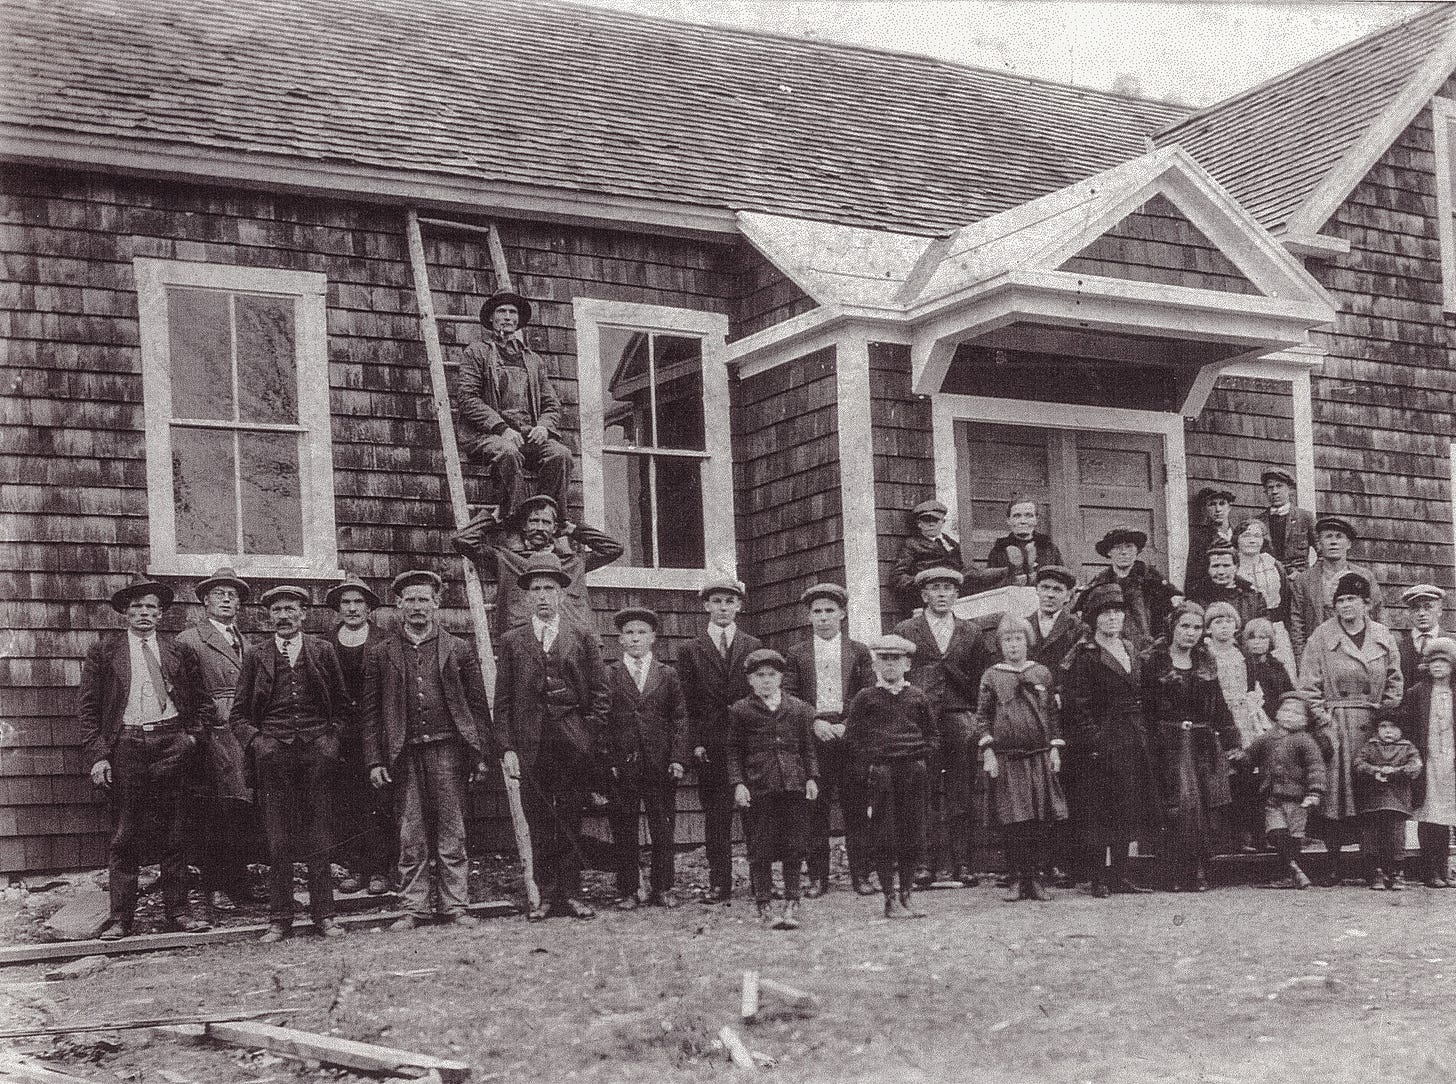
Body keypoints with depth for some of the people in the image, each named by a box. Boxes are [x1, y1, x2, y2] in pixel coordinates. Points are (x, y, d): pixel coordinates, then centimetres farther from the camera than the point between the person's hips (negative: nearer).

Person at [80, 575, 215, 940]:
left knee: (173, 835, 4)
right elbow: (88, 711, 4)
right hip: (125, 748, -1)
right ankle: (120, 917, 3)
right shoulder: (103, 653, 8)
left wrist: (193, 736, 2)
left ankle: (176, 911, 10)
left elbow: (204, 704, 18)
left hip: (171, 743, 2)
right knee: (124, 838, -1)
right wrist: (97, 755, -6)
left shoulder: (178, 654, 13)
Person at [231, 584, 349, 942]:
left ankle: (323, 916, 8)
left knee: (319, 840, 1)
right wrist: (255, 741, -3)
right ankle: (279, 920, 5)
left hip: (317, 751, 0)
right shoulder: (255, 655, 9)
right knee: (278, 842, 0)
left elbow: (340, 706, 15)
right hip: (274, 752, 0)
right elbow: (238, 714, 11)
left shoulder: (323, 651, 9)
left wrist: (331, 739, 3)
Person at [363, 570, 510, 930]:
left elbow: (479, 706, 9)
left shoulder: (459, 650, 9)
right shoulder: (380, 653, 9)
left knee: (451, 835, 2)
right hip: (404, 754, 0)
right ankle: (413, 908, 9)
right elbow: (371, 712, 8)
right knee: (411, 838, 3)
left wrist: (481, 754, 2)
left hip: (447, 749, 0)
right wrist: (375, 761, 0)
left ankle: (455, 906, 7)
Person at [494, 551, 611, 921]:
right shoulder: (512, 641, 9)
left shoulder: (583, 639, 9)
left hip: (574, 744, 0)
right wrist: (508, 746, -1)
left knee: (571, 822, 2)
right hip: (531, 746, 0)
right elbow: (503, 700, 7)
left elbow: (600, 693, 8)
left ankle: (571, 894, 7)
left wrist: (589, 737, -2)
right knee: (539, 825, 1)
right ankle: (545, 895, 6)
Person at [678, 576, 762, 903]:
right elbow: (688, 702, 5)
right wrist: (696, 743, -4)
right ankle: (719, 885, 4)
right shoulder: (690, 651, 8)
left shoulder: (754, 647, 12)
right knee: (716, 818, 1)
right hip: (711, 747, 0)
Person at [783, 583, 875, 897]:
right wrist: (814, 722, -8)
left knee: (856, 809, -1)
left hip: (851, 736, 0)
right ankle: (817, 877, 4)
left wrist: (849, 725, -7)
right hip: (812, 738, 0)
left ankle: (860, 875, 4)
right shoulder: (796, 654, 11)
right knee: (815, 809, -1)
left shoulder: (858, 652, 11)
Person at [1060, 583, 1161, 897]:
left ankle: (1119, 876, 16)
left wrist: (1141, 736, 14)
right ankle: (1100, 879, -1)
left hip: (1133, 743, 8)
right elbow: (1076, 709, -13)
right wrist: (1094, 741, -19)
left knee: (1127, 812, 9)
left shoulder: (1131, 651, 15)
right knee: (1101, 813, -6)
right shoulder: (1084, 657, -9)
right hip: (1101, 744, -7)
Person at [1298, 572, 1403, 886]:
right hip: (1335, 725, -2)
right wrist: (1322, 720, -9)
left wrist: (1385, 715, 3)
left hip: (1373, 725, 2)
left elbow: (1394, 682, 14)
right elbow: (1309, 685, 0)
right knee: (1334, 789, -8)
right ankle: (1333, 864, -2)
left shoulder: (1383, 637, 10)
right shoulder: (1321, 637, 2)